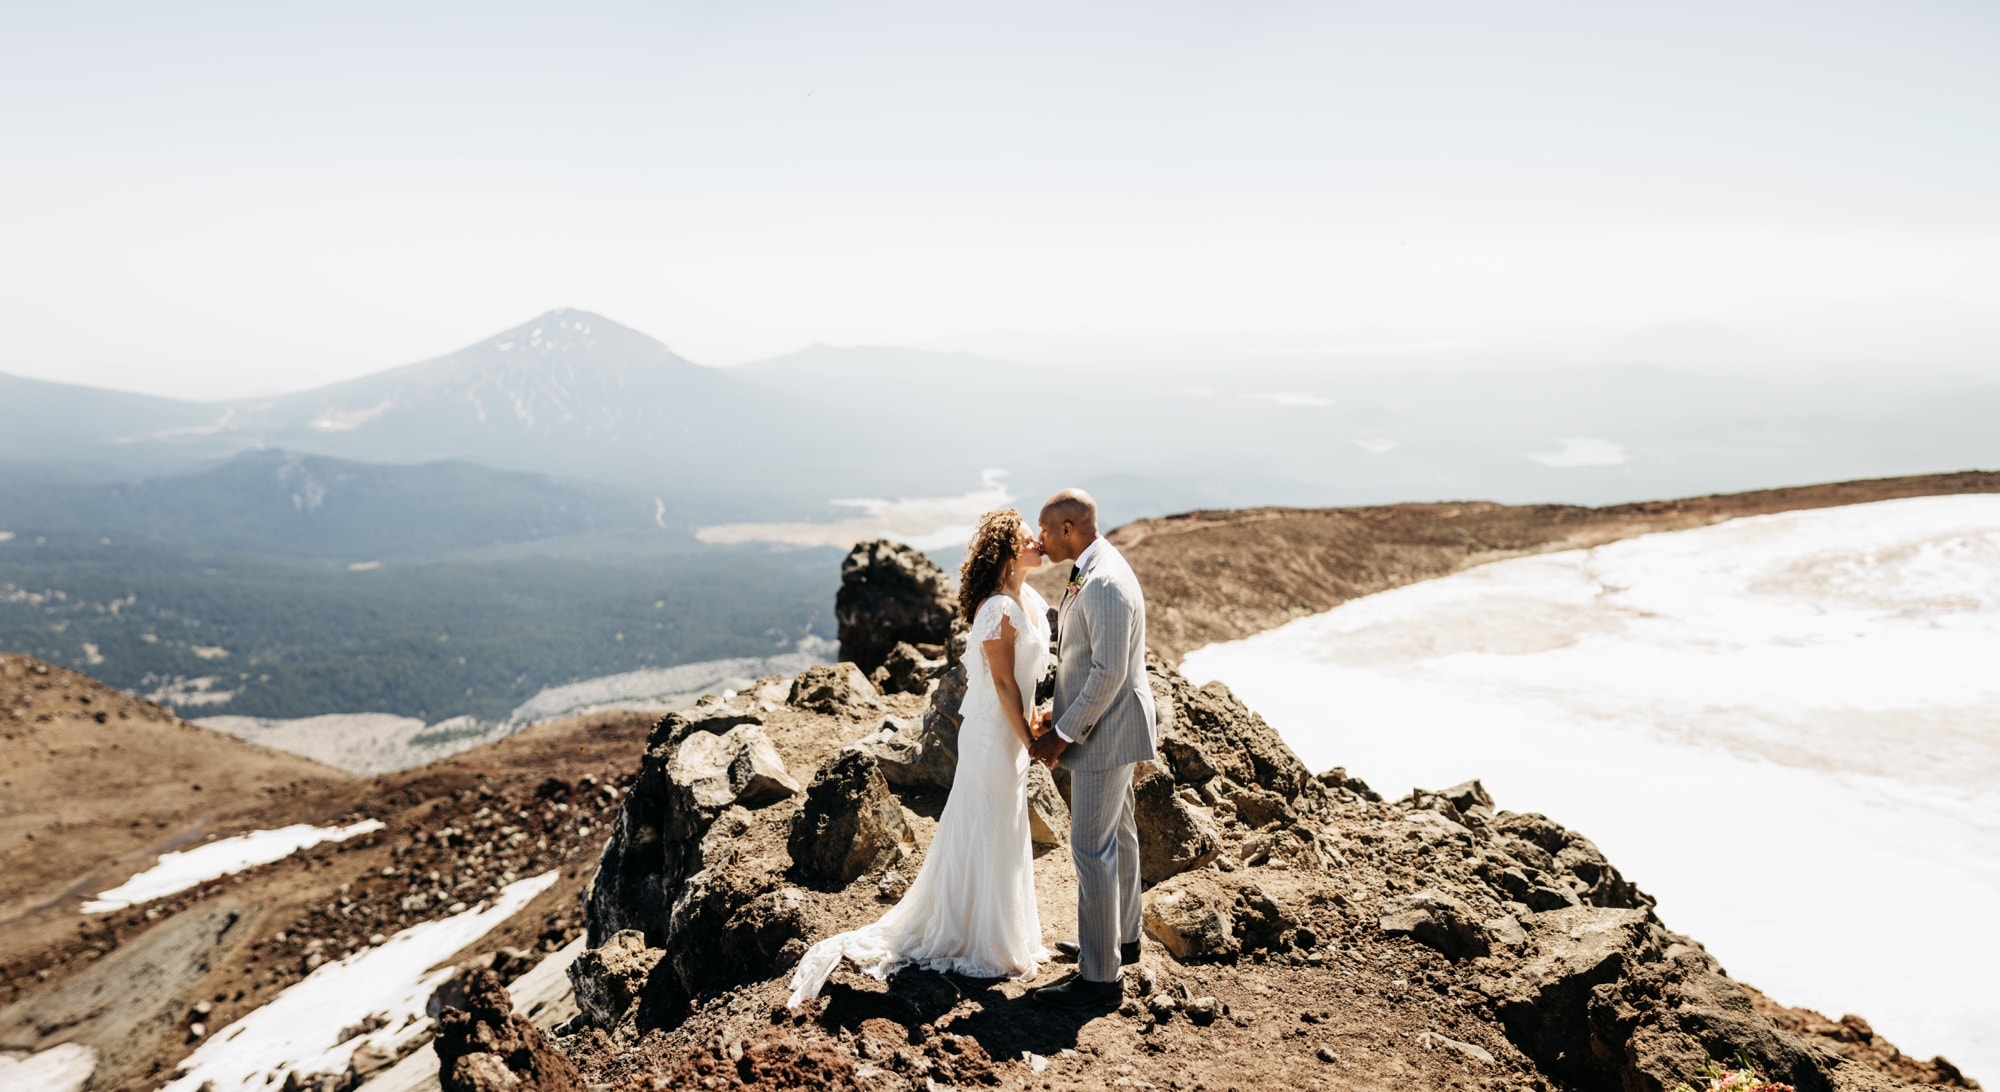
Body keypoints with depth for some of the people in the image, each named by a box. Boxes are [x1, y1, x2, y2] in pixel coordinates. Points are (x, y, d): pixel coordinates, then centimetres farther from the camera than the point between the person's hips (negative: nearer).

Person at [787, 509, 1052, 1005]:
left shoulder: (1030, 600, 5)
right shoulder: (999, 610, -23)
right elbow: (1004, 684, -21)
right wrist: (1030, 742, -17)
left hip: (1012, 730, 9)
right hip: (995, 736, -9)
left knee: (1003, 832, 20)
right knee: (990, 835, 4)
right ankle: (983, 944, 20)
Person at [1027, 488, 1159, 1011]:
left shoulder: (1104, 584, -24)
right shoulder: (1093, 570, 9)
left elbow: (1109, 673, -26)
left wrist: (1063, 734, -19)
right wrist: (1061, 714, 12)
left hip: (1106, 731, -11)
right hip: (1106, 725, 11)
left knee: (1091, 848, -5)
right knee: (1117, 835, 22)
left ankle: (1099, 975, 4)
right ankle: (1122, 936, 38)